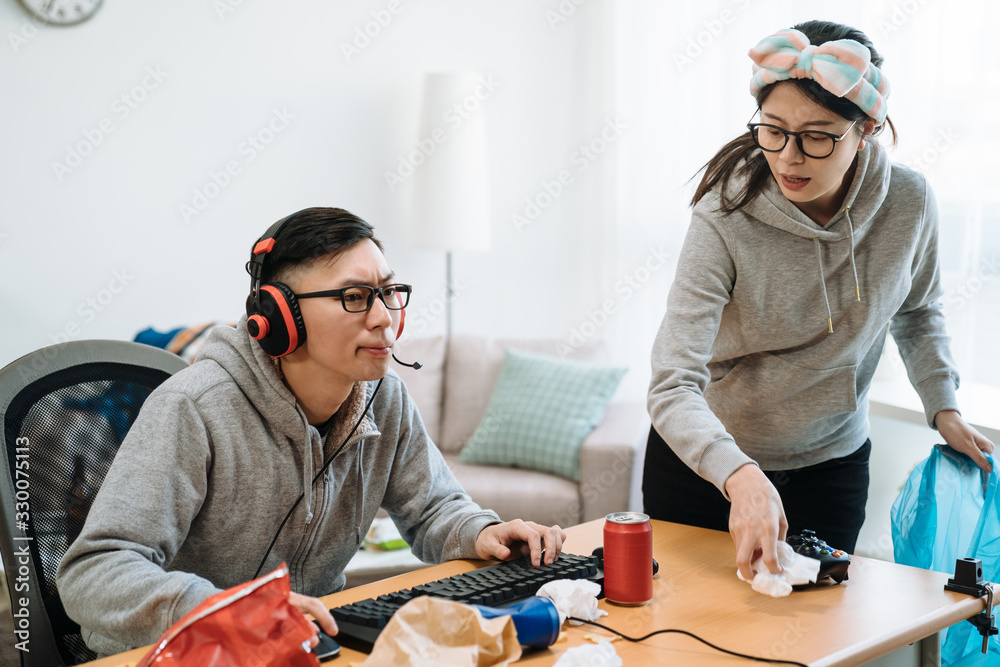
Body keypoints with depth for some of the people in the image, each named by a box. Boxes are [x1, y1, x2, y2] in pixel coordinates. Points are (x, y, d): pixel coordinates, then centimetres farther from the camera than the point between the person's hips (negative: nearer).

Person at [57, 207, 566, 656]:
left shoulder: (385, 400, -2)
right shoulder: (193, 410, -23)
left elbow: (433, 507, 12)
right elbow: (90, 574, -27)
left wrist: (481, 532, -11)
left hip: (315, 642, 4)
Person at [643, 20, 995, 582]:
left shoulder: (909, 203, -15)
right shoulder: (725, 220, -27)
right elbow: (673, 387, -33)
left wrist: (944, 408, -2)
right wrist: (741, 478, -49)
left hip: (832, 463, 2)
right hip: (709, 464, -2)